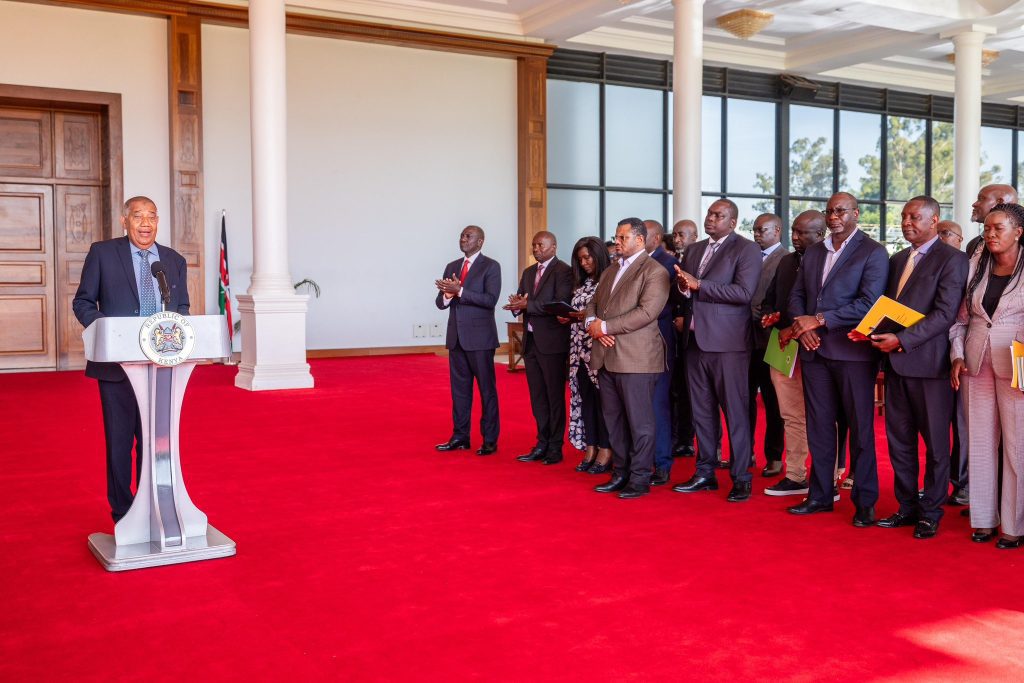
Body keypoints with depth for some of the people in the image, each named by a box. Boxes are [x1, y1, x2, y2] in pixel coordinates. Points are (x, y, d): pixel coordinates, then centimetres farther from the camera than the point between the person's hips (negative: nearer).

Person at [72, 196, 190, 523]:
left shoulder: (175, 260, 10)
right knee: (119, 440, 6)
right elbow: (83, 302, 3)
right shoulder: (102, 253, 1)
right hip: (117, 364, -2)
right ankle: (122, 514, 18)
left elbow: (182, 307, 14)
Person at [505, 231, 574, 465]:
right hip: (531, 341, 7)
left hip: (552, 342, -7)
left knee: (555, 396, 0)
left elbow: (561, 304, -19)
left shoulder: (563, 271, -8)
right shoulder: (528, 272, 17)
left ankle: (555, 448, 7)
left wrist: (528, 305, -19)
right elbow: (520, 303, 15)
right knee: (537, 397, 12)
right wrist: (517, 304, -8)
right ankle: (542, 444, 21)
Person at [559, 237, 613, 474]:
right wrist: (568, 318, 2)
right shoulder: (581, 285, 17)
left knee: (602, 399, -4)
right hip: (580, 349, 7)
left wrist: (590, 316, -17)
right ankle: (590, 449, 13)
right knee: (585, 399, 7)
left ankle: (605, 452, 3)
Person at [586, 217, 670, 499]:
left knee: (639, 421, -1)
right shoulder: (609, 271, 21)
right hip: (606, 357, 8)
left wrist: (605, 326, -14)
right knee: (613, 419, 12)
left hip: (636, 358, -8)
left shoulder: (654, 271, -6)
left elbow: (647, 312, -17)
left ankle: (640, 479, 6)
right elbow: (593, 304, 20)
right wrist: (593, 324, -3)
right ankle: (621, 473, 21)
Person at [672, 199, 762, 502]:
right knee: (701, 410, 11)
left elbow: (744, 292, -16)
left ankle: (741, 478, 7)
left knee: (735, 410, -2)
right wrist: (682, 286, -3)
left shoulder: (746, 250, -4)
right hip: (696, 340, 7)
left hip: (728, 342, -7)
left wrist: (699, 285, -18)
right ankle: (705, 473, 21)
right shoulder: (694, 250, 17)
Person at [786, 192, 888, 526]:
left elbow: (868, 304, -14)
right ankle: (820, 495, 20)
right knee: (818, 425, 10)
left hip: (852, 351, -6)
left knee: (860, 427, 2)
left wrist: (819, 320, -16)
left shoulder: (873, 253, -5)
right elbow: (797, 295, 15)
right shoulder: (812, 252, 15)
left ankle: (865, 502, 11)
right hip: (814, 350, 6)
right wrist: (802, 327, -4)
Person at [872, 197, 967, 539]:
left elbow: (945, 314, -14)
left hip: (928, 363, -7)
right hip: (895, 362, 7)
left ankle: (931, 512, 14)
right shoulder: (897, 260, 17)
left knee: (935, 443, 4)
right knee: (899, 440, 10)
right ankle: (907, 506, 21)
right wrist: (882, 350, 5)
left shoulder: (951, 259, -6)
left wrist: (902, 340, -21)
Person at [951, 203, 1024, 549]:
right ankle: (984, 518, 18)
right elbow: (961, 317, 13)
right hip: (976, 364, 4)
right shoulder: (977, 267, 10)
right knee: (980, 442, 8)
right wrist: (957, 356, 1)